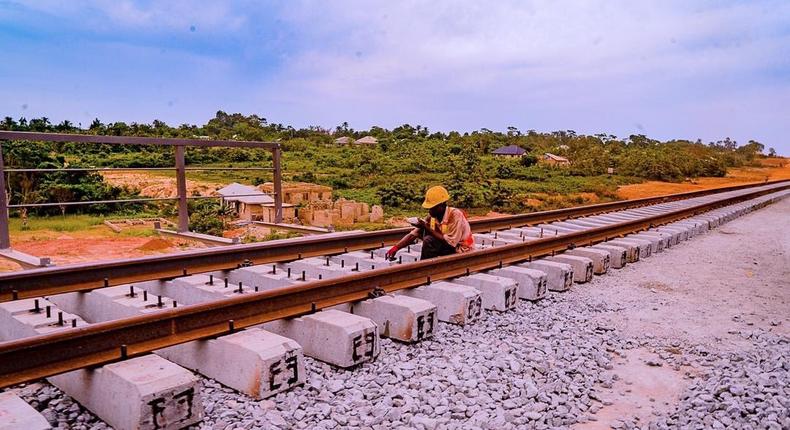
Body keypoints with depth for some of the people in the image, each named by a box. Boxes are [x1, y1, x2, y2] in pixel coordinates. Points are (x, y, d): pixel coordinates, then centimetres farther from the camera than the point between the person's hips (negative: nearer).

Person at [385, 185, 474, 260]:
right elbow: (413, 234, -8)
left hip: (462, 251, -7)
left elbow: (450, 242, -28)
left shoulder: (455, 215, -23)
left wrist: (428, 229, -26)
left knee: (429, 241, -24)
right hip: (446, 249, 7)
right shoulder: (431, 216, -6)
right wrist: (396, 247, -21)